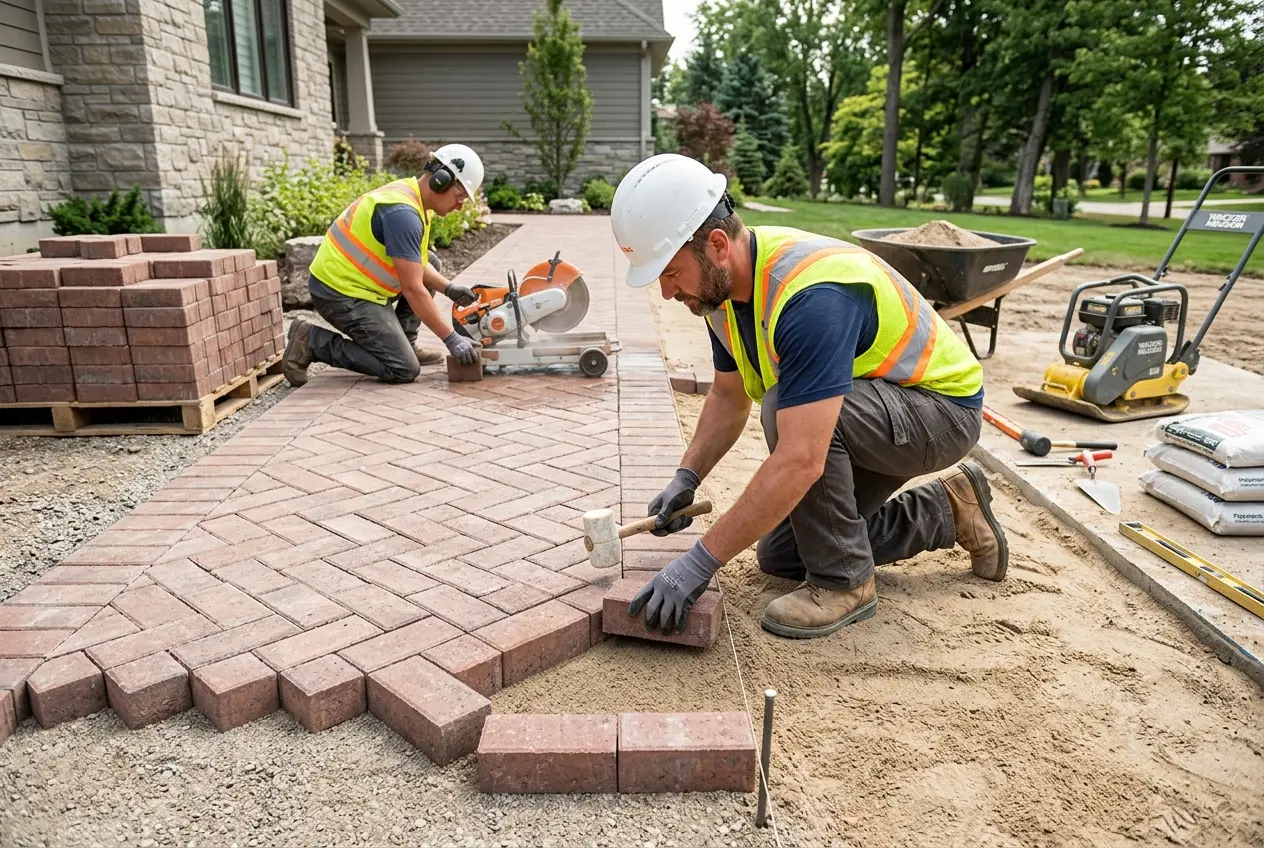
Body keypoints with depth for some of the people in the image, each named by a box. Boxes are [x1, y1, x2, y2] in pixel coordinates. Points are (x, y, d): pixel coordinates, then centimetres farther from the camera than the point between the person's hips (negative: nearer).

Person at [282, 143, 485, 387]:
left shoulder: (410, 195, 7)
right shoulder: (402, 213, -24)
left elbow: (417, 264, 15)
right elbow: (412, 288, -25)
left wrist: (449, 288, -2)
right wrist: (451, 339, -21)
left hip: (351, 279, 10)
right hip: (342, 293, -10)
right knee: (404, 370, -10)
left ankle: (402, 344, 14)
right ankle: (311, 341, -4)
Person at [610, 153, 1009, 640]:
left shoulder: (810, 296, -37)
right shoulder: (723, 283, -9)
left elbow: (799, 462, -42)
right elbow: (729, 396, 7)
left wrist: (701, 561, -37)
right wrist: (686, 479, -6)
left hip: (944, 407, -9)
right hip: (862, 418, 9)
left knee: (784, 407, -35)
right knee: (779, 556, 7)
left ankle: (845, 581, -14)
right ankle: (948, 512, 21)